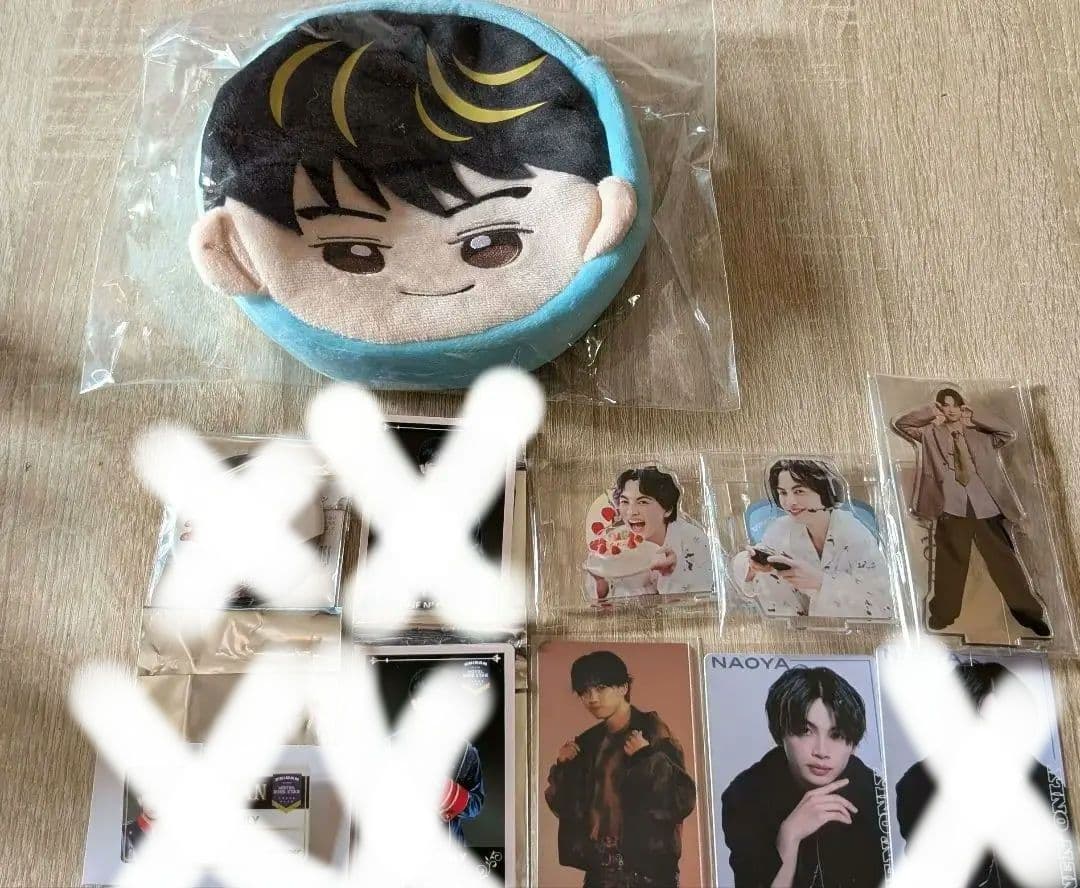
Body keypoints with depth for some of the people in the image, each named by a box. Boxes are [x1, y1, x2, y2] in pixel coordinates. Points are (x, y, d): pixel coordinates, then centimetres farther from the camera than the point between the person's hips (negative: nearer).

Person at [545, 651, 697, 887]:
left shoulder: (651, 732, -5)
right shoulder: (588, 742, 10)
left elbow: (683, 799, -11)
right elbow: (564, 807, 14)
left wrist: (648, 758, -20)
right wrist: (563, 767, 0)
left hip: (648, 867, -5)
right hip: (600, 869, 5)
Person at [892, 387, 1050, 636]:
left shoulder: (980, 435, 18)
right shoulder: (931, 434, 14)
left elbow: (1010, 434, 9)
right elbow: (900, 423, 7)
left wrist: (975, 416, 10)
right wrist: (931, 412, 8)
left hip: (986, 504, 1)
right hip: (951, 506, -1)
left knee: (1004, 558, 4)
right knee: (950, 560, 4)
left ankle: (1028, 611, 15)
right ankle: (943, 614, 16)